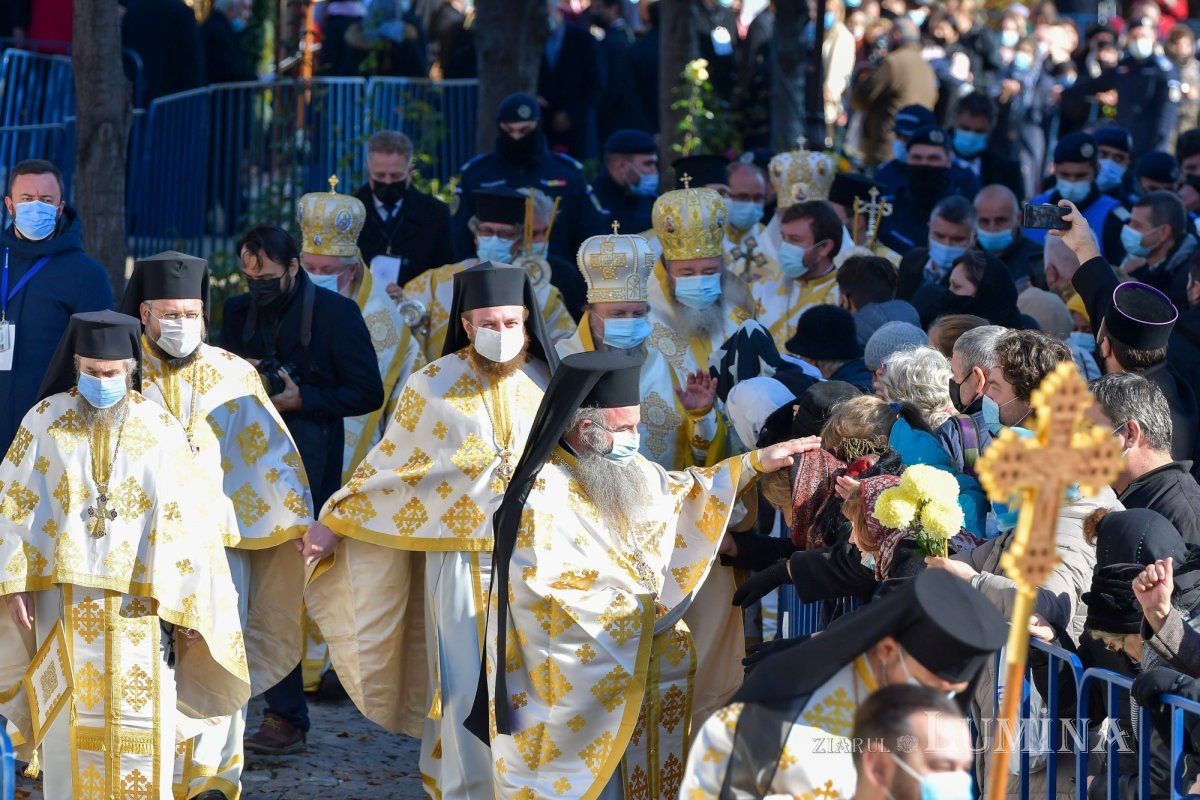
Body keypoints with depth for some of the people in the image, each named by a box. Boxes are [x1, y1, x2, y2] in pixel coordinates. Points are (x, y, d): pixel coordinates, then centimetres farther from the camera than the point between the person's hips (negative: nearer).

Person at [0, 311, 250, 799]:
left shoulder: (161, 430, 1)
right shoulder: (45, 421, 1)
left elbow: (187, 521, 2)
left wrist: (192, 607, -1)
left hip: (138, 602, 0)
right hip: (65, 597, 0)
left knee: (140, 732, -4)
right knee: (71, 723, 1)